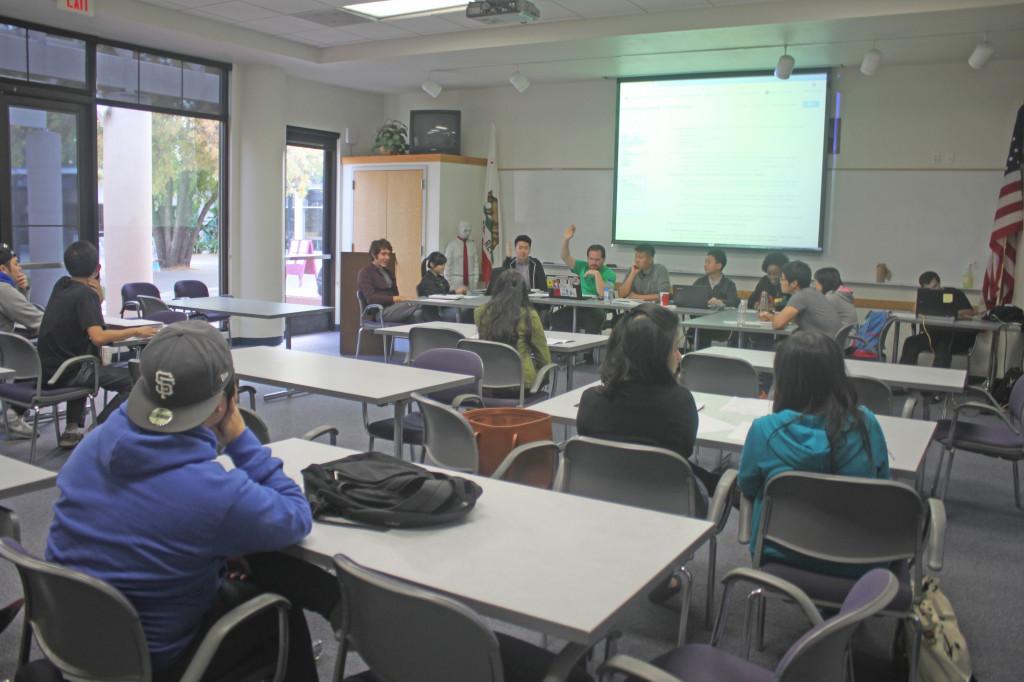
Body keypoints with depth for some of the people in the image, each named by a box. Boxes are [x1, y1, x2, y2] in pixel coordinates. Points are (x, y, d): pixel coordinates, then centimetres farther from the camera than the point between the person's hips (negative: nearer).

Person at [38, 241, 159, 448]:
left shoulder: (61, 285, 8)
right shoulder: (86, 294, -15)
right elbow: (98, 337, -29)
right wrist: (135, 331, -20)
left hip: (46, 368, 9)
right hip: (67, 373, -9)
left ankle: (72, 429, 31)